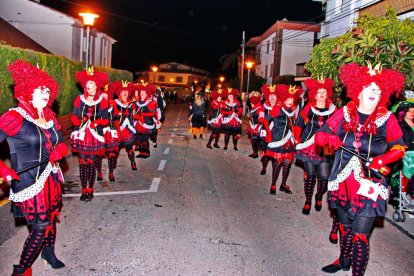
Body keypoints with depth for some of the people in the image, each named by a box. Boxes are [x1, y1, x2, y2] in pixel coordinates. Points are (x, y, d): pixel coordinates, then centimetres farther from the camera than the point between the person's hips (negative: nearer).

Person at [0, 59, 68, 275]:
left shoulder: (50, 117, 7)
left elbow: (62, 143, 13)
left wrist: (58, 152, -8)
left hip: (50, 180, 7)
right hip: (29, 183, -7)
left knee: (51, 219, 19)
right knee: (40, 227, -3)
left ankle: (48, 252, 45)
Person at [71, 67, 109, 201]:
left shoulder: (102, 101, -1)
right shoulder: (79, 99, 2)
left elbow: (105, 120, -1)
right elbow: (73, 116, 2)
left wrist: (97, 122, -20)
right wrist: (80, 122, -18)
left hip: (95, 136, -1)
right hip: (81, 136, 1)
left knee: (91, 163, 4)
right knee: (82, 163, 4)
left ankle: (90, 190, 17)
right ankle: (83, 190, 15)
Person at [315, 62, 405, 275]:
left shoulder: (387, 119, -5)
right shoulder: (344, 113, 0)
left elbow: (399, 148, 2)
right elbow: (319, 135, 3)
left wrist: (381, 160, -17)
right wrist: (329, 138, -19)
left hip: (369, 184, -3)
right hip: (342, 181, 3)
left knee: (359, 235, -6)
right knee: (344, 226, 22)